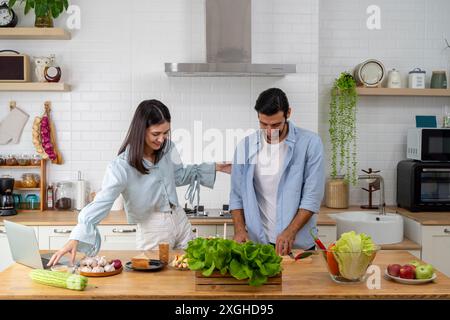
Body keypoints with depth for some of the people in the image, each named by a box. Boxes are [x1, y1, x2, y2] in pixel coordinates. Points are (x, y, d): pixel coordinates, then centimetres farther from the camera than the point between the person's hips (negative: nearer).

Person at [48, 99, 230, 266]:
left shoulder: (166, 149, -4)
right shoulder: (122, 166, -23)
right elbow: (101, 204, -31)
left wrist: (214, 168, 11)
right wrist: (75, 239, -43)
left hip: (180, 220, 6)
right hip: (153, 232, -6)